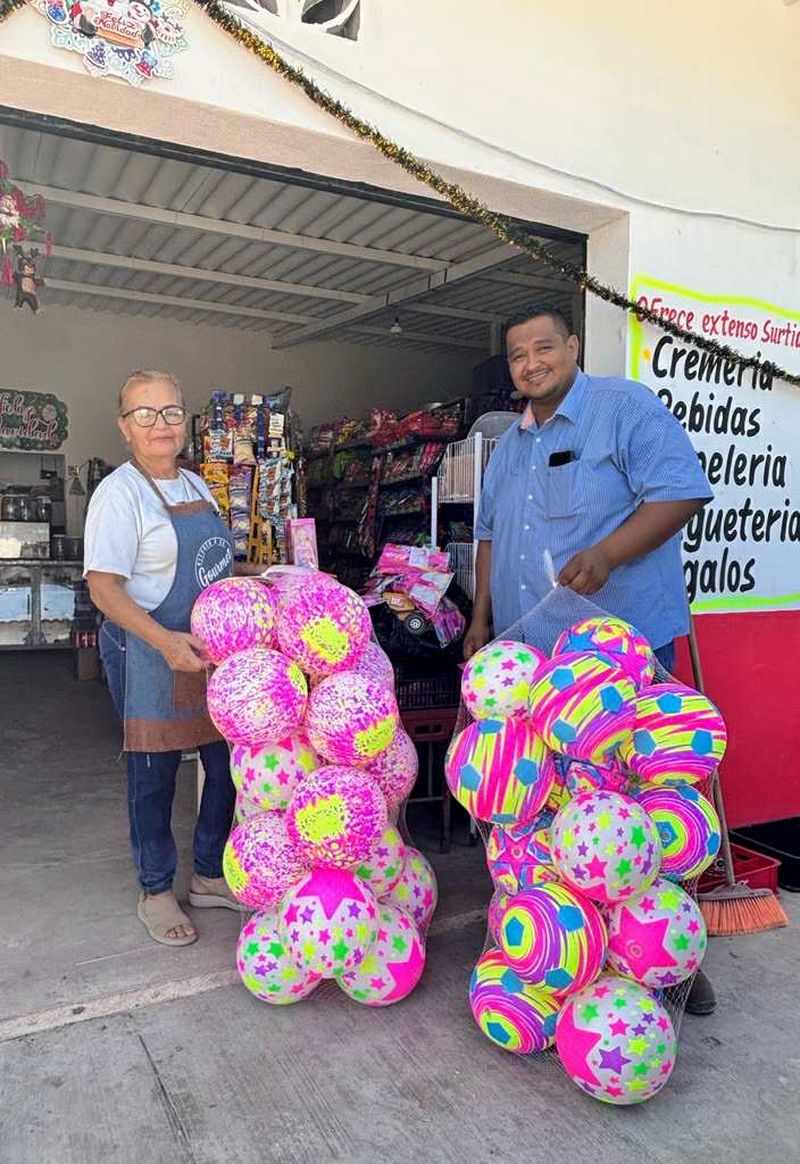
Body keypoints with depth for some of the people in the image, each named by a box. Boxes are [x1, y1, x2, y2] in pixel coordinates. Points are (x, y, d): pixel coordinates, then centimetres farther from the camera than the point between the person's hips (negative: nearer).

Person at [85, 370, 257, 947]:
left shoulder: (197, 486, 12)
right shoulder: (119, 492, -10)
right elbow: (104, 586, -17)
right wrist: (167, 642, -28)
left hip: (211, 650, 7)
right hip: (150, 651, -7)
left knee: (229, 763, 11)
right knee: (155, 771, 5)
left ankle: (209, 877, 30)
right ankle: (156, 893, 25)